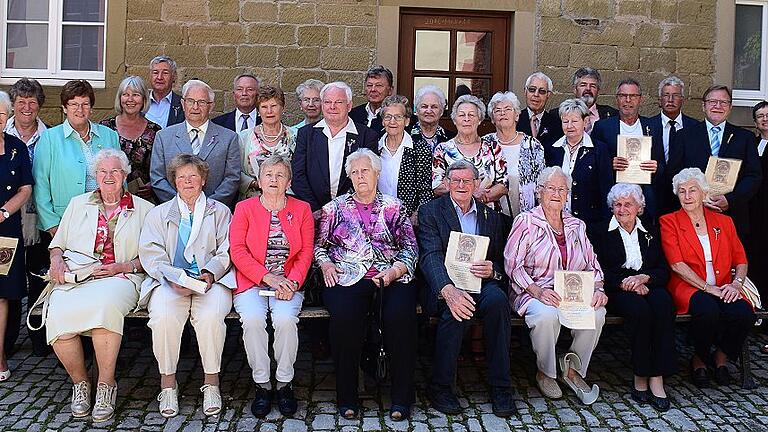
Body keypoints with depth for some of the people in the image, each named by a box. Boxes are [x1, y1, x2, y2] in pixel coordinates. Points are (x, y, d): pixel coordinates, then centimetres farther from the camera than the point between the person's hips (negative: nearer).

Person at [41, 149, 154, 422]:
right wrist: (57, 260, 1)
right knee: (58, 314, -30)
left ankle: (106, 385, -24)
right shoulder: (78, 204, 24)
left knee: (105, 304, -38)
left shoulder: (143, 209, 14)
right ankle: (79, 382, -7)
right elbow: (58, 243, 23)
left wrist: (121, 267, -9)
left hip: (120, 277, -3)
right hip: (74, 276, 3)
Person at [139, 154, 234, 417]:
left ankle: (211, 381, -17)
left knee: (211, 316, -33)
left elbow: (226, 252, 9)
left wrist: (210, 273, -12)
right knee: (163, 316, -31)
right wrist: (173, 277, -13)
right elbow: (151, 253, 6)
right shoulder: (159, 213, 20)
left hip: (210, 279, -1)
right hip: (169, 280, 1)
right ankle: (167, 381, -13)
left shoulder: (220, 211, 20)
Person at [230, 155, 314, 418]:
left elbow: (306, 251, 5)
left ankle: (284, 383, -9)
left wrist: (292, 281, -12)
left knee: (285, 319, -29)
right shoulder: (244, 208, 8)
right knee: (252, 320, -29)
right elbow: (237, 250, -2)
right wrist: (267, 277, -14)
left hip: (288, 284, 0)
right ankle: (262, 384, -11)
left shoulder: (302, 209, 11)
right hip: (252, 283, 0)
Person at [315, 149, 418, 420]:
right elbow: (318, 244, 18)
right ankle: (347, 397, -17)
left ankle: (402, 397, -17)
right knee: (344, 315, -32)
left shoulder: (394, 207, 16)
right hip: (347, 277, 0)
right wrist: (325, 264, -2)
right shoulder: (335, 207, 18)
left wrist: (395, 270, -7)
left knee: (400, 315, -31)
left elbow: (410, 247, 10)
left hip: (391, 278, 0)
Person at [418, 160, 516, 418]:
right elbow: (430, 257, -11)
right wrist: (448, 290, -30)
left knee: (497, 299, -31)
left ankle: (500, 387, -19)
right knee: (457, 308, -35)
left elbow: (501, 262, 13)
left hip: (481, 284, 3)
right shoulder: (430, 212, 5)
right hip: (444, 285, -2)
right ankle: (440, 387, -16)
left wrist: (492, 270, -14)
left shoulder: (492, 217, 17)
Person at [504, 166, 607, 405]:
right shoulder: (526, 222, 2)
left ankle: (572, 368, -3)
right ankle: (545, 373, -7)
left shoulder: (577, 226, 19)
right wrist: (538, 291, -19)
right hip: (533, 293, -4)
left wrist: (598, 289, -4)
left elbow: (592, 265, 16)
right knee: (547, 314, -36)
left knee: (596, 313, -27)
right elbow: (512, 264, -7)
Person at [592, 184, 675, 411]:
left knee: (663, 302, -32)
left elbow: (664, 271, 10)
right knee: (639, 308, -34)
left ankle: (656, 378, -32)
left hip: (649, 288, 3)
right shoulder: (601, 233, 10)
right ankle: (640, 377, -26)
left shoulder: (651, 232, 20)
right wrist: (625, 282, -16)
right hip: (616, 291, -3)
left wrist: (643, 278, -11)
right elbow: (599, 272, -1)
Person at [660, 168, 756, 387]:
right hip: (688, 287, -3)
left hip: (723, 289, 3)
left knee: (744, 313, -28)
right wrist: (707, 288, -15)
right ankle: (699, 360, -4)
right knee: (708, 310, -35)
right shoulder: (669, 222, 5)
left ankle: (721, 358, 3)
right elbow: (676, 264, -7)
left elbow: (741, 260, 14)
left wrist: (736, 283, -7)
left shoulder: (724, 222, 17)